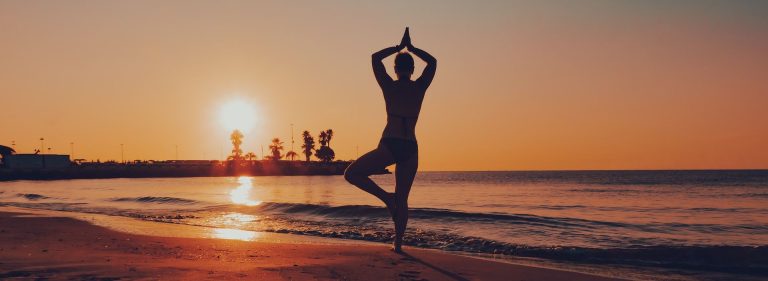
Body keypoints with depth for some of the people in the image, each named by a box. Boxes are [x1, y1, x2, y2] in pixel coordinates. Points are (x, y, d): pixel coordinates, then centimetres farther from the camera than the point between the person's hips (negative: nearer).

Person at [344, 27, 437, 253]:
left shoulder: (389, 86, 1)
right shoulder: (420, 87, 6)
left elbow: (375, 58, 16)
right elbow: (432, 62, 24)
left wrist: (399, 47, 22)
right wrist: (411, 48, 26)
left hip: (390, 146, -4)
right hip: (411, 149, 4)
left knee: (352, 174, 9)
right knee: (402, 199, 13)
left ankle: (387, 198, -6)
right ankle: (398, 243, 11)